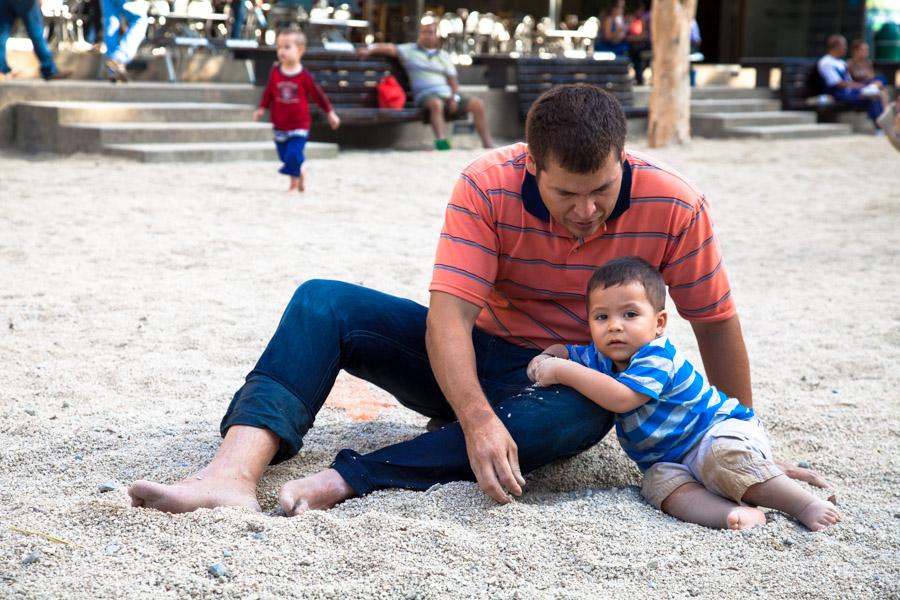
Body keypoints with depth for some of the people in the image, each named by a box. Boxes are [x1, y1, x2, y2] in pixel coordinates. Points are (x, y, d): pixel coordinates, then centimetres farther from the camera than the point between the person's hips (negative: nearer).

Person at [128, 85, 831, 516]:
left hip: (570, 378, -1)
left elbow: (716, 323, -8)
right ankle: (234, 472, -39)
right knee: (321, 303, -18)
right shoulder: (488, 186, -20)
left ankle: (349, 480, -44)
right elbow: (448, 313, -28)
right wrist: (476, 419, -44)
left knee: (575, 416, -40)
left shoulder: (673, 205, -19)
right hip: (476, 361, 2)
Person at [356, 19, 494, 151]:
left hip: (447, 95, 4)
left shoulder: (444, 56, 21)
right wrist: (370, 50, -17)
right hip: (426, 95, -4)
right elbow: (390, 48, 0)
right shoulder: (409, 50, 13)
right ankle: (442, 143, -50)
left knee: (478, 104, -14)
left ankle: (488, 145, -15)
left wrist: (454, 97, -3)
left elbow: (452, 79, 15)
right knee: (436, 103, -40)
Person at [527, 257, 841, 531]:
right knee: (660, 482, -28)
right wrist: (545, 358, 0)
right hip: (672, 460, 7)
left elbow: (622, 398, -37)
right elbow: (566, 352, 25)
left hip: (721, 429, -7)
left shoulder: (656, 358, -23)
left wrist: (563, 371, -31)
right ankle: (739, 514, -47)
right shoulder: (603, 357, 5)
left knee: (724, 455, -40)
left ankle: (807, 504, -30)